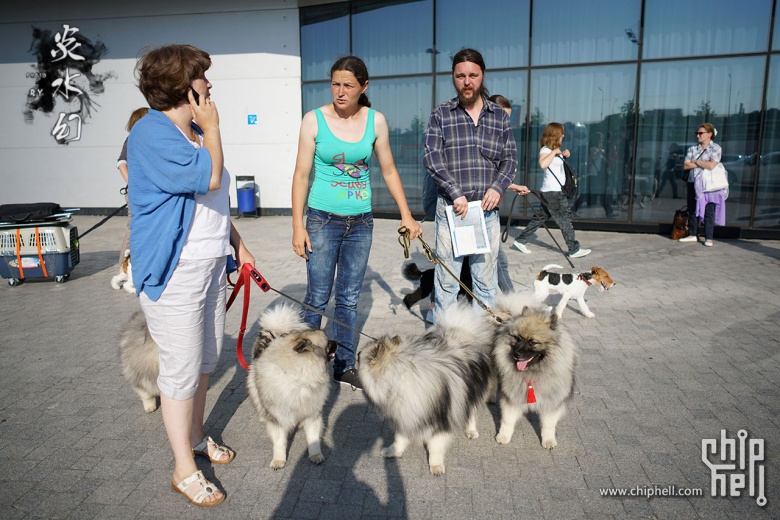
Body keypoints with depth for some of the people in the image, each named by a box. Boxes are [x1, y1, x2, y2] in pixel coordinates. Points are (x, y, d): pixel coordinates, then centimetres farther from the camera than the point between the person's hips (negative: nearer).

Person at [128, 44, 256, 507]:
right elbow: (208, 178, -25)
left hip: (212, 264, 9)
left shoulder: (195, 132, 13)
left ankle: (196, 436, 39)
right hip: (174, 273, -9)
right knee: (182, 371, 1)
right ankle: (185, 470, 18)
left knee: (207, 360, 18)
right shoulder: (151, 134, -16)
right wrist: (213, 128, -12)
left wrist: (238, 243, 18)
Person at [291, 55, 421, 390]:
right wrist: (297, 226, -8)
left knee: (349, 298, 11)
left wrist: (406, 215, 7)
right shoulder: (314, 120, -5)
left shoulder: (375, 121, 2)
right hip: (323, 220, -2)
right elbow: (301, 175, -3)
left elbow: (389, 170, 9)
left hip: (361, 221, 3)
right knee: (317, 298, 1)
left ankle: (344, 366, 24)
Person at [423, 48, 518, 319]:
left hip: (487, 209, 2)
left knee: (486, 280, 8)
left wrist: (498, 187, -7)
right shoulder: (440, 115, 3)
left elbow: (510, 157, 12)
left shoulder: (499, 115, 10)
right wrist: (456, 193, -14)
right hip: (451, 208, -2)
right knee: (446, 279, 3)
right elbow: (431, 158, -5)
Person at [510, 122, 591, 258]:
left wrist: (563, 154, 15)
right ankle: (574, 249, 1)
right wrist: (554, 152, -22)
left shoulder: (553, 150, 17)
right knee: (564, 219, -5)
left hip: (552, 192, 10)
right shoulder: (545, 150, -13)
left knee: (540, 217, 12)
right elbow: (543, 164, -32)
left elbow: (556, 162, 35)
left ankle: (520, 241, 16)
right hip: (553, 192, -10)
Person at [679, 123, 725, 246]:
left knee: (709, 212, -4)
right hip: (693, 184, 5)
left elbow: (711, 165, -16)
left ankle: (708, 238, 0)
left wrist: (695, 162, -6)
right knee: (692, 210, 8)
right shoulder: (693, 149, 12)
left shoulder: (716, 148, -2)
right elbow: (685, 165, 1)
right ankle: (693, 235, 17)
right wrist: (702, 164, -9)